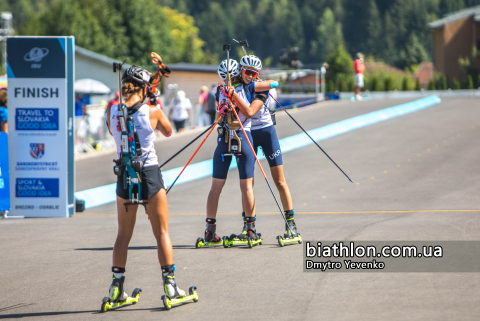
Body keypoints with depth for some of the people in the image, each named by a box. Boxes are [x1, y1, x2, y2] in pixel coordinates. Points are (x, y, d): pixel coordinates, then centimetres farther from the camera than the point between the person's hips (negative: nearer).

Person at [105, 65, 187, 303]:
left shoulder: (112, 112, -7)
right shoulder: (152, 112, -13)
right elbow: (168, 131, 6)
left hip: (124, 176, 3)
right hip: (149, 175, -3)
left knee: (123, 234, 14)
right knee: (162, 232, 7)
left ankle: (117, 286, 14)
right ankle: (169, 283, 5)